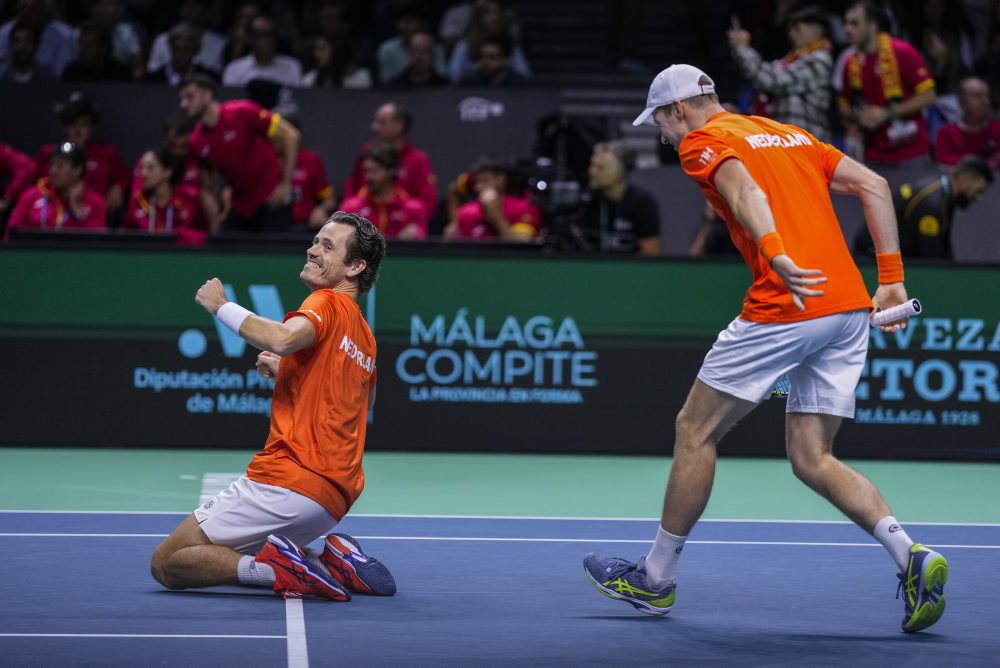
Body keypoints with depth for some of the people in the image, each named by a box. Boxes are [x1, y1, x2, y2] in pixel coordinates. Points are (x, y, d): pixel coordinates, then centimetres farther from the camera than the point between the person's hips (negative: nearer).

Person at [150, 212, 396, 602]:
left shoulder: (328, 303, -7)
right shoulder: (365, 338, 19)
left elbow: (283, 337, -30)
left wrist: (221, 306, -15)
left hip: (288, 481, -9)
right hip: (335, 498, 9)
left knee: (167, 564, -3)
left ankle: (282, 568, -20)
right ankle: (336, 561, 5)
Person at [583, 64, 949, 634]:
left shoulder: (703, 141, 3)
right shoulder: (791, 134, 25)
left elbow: (745, 190, -19)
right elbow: (875, 186, 17)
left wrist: (777, 255, -36)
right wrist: (892, 280, 15)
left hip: (786, 308, -7)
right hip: (850, 309, 7)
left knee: (696, 431, 9)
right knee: (812, 459, 12)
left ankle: (657, 579, 18)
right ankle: (912, 556, -8)